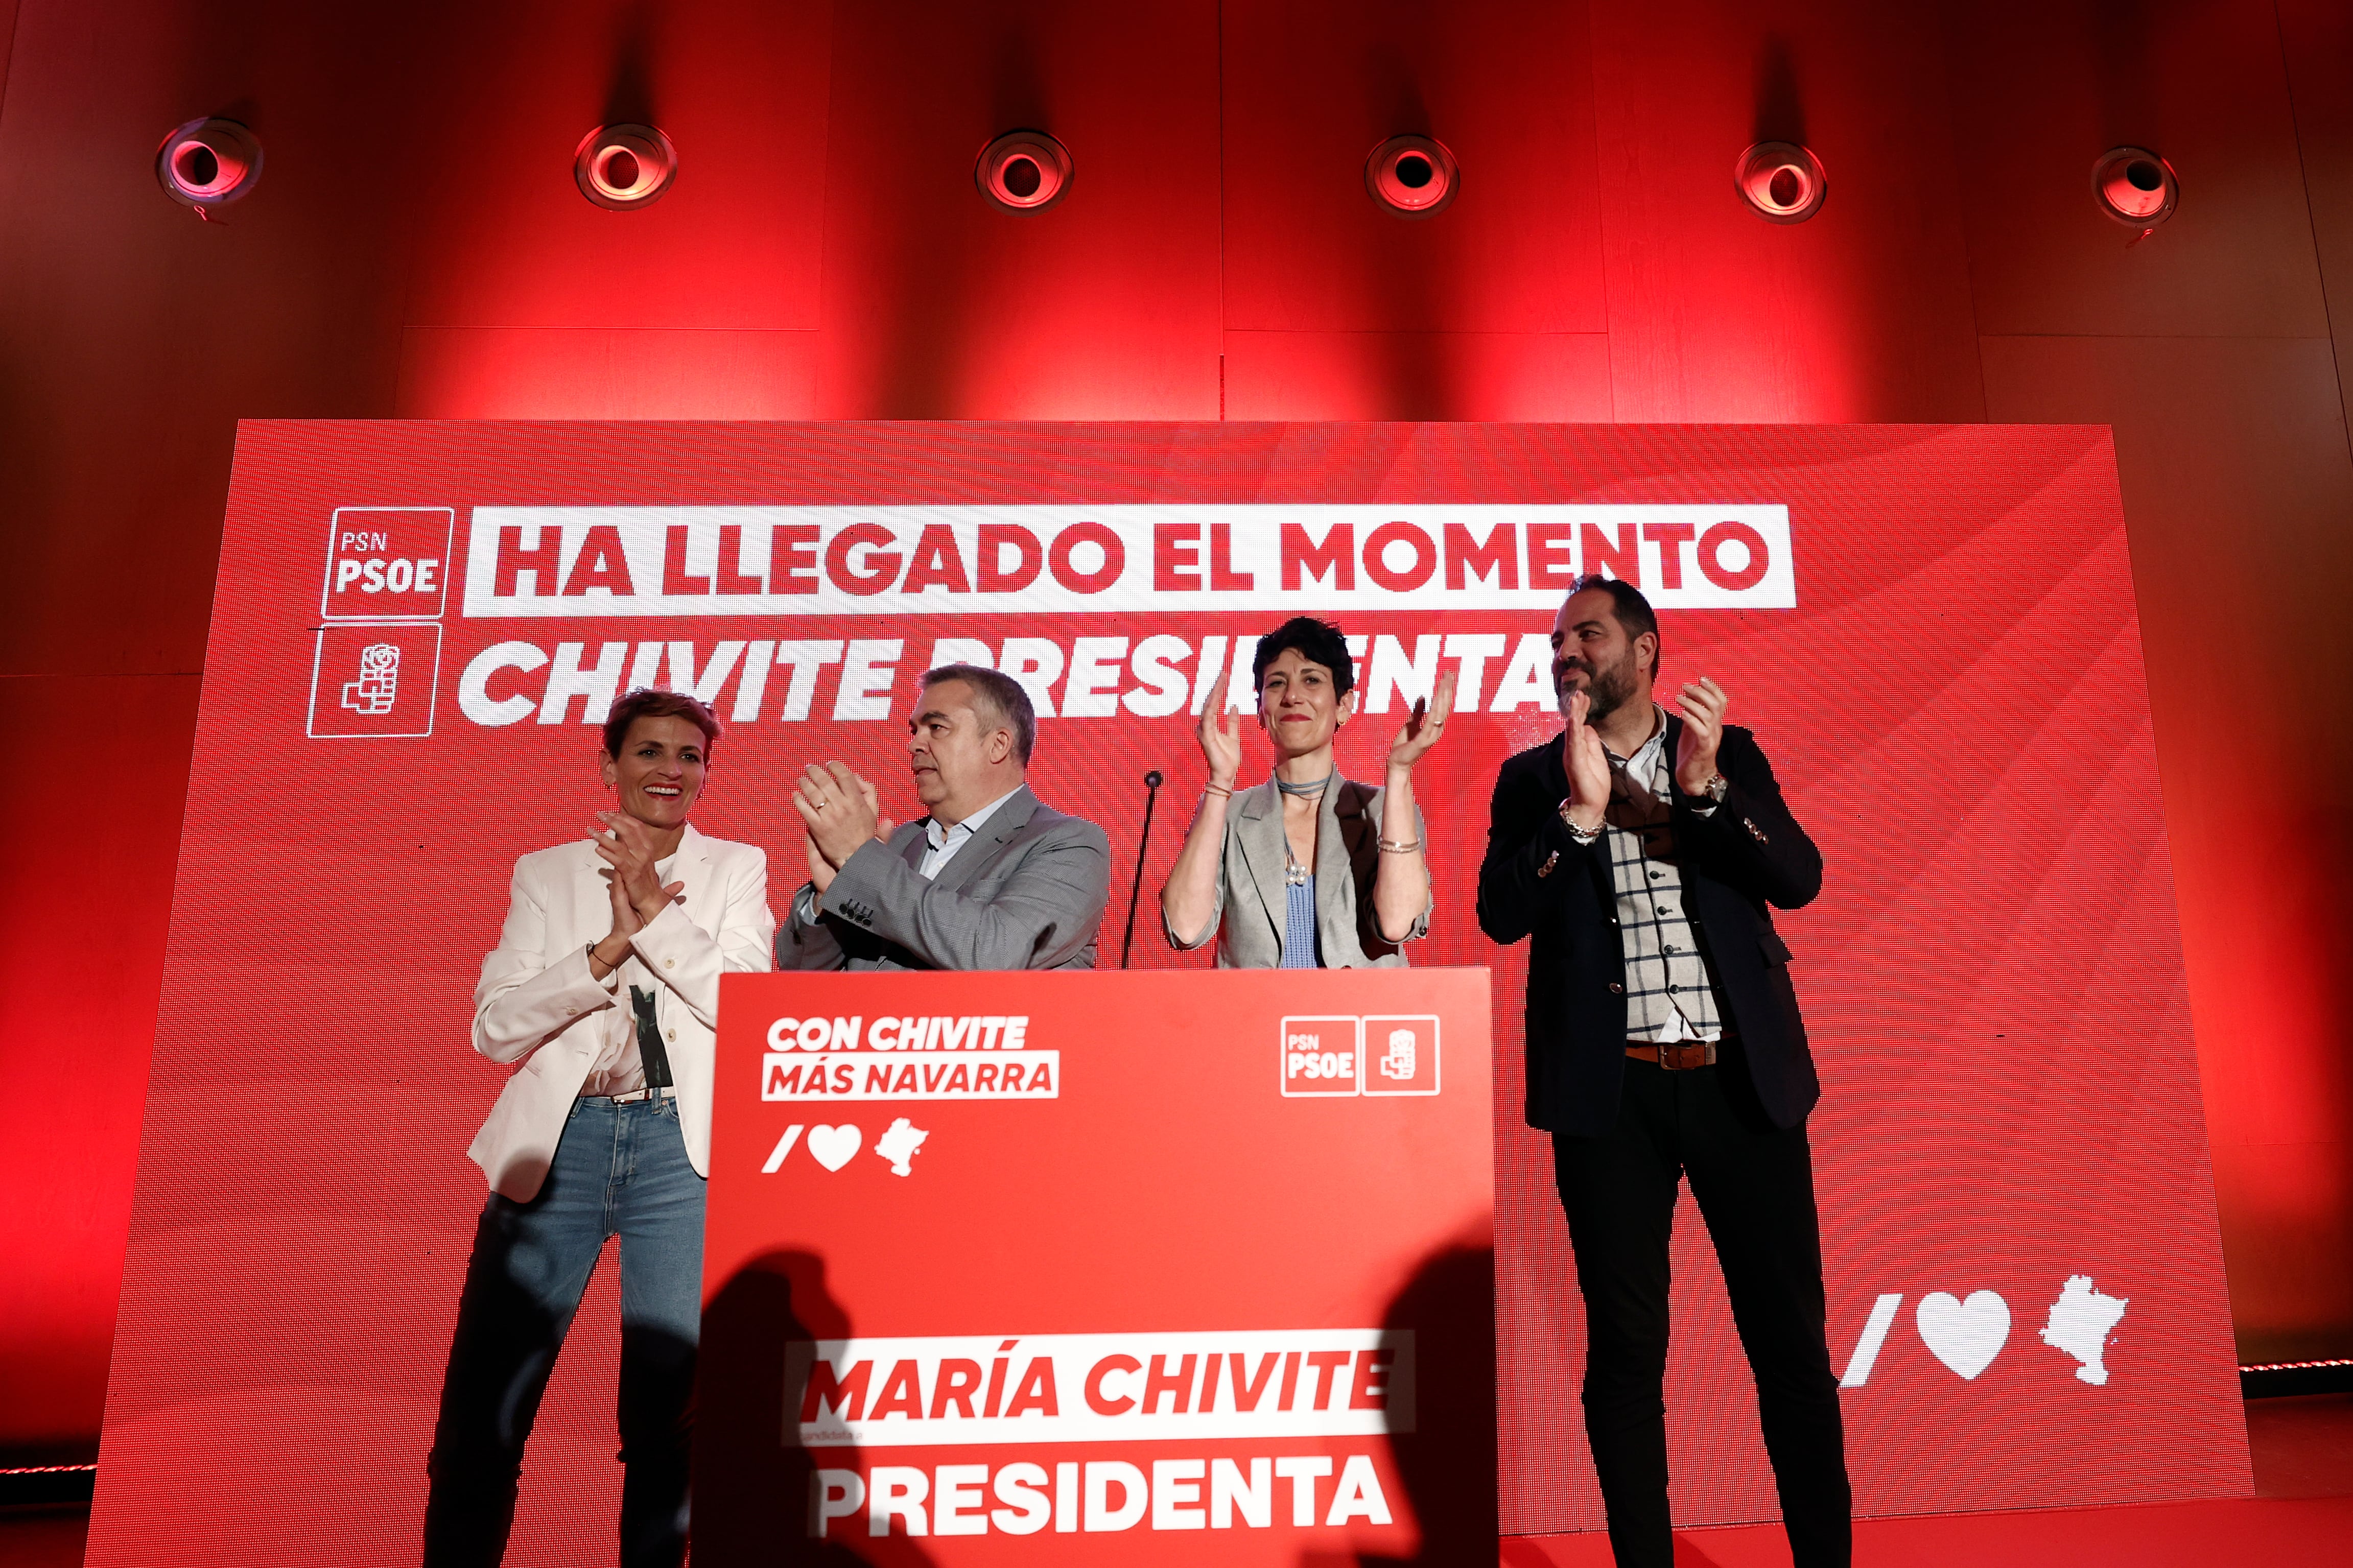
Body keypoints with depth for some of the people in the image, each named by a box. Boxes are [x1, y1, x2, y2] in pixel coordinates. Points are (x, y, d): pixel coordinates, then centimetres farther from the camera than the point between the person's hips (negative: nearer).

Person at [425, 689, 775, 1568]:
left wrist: (658, 915, -13)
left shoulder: (735, 869, 7)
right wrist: (608, 949, -11)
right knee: (481, 1408, 3)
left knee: (666, 1407, 2)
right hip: (558, 1141, 1)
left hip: (681, 1143, -1)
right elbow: (493, 1028, 2)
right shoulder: (546, 873, 10)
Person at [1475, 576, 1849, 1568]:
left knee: (1791, 1337, 8)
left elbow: (1798, 879, -3)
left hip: (1742, 1077, 1)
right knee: (1626, 1348, 6)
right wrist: (1580, 808, -16)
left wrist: (1706, 785, -15)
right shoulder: (1534, 779, 8)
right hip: (1611, 1089, 0)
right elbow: (1501, 913, -6)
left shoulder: (1730, 754, 9)